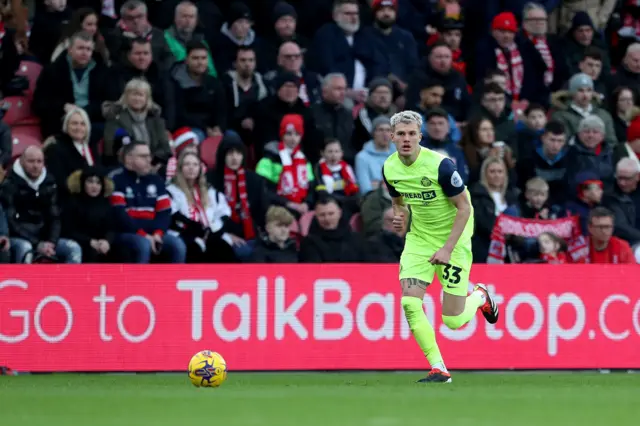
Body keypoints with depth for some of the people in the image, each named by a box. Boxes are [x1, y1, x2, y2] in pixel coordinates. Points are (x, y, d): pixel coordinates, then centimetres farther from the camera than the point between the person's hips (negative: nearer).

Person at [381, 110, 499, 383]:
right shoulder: (389, 168, -5)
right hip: (419, 238, 5)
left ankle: (480, 296, 32)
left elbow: (464, 207, -17)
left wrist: (448, 249, -22)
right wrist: (400, 215, -9)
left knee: (453, 321, -3)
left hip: (452, 238, -5)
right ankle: (438, 369, -6)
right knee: (409, 302, -16)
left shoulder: (440, 165, -23)